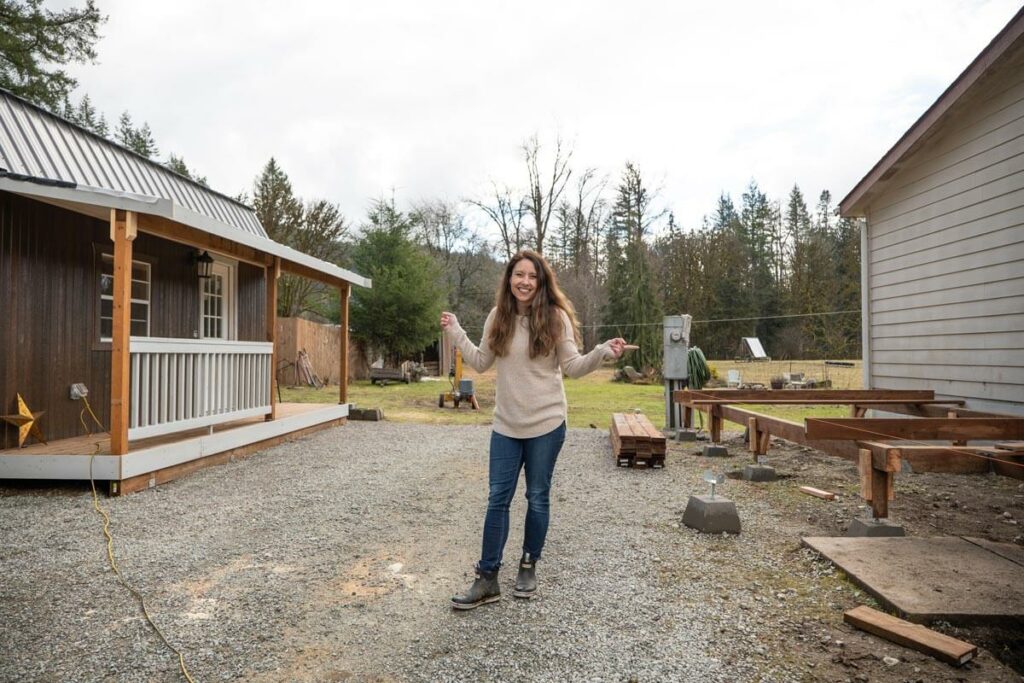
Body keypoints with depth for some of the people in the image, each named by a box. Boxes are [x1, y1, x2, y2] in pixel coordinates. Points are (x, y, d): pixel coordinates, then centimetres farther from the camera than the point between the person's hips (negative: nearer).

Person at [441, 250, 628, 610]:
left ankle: (529, 566, 32)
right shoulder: (497, 317, 2)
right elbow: (481, 362, 10)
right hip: (506, 425, 3)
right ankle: (487, 579, 16)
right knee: (497, 499, 6)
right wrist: (456, 333, 9)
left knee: (537, 498, 11)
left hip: (546, 423, -3)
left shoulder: (556, 317, -8)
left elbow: (572, 367, -5)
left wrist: (603, 352, -20)